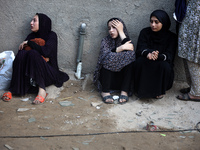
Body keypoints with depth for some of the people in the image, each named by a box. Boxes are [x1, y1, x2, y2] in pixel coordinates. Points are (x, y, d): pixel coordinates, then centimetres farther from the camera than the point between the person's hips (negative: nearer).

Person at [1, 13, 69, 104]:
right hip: (29, 72, 4)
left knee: (33, 53, -30)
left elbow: (45, 52, -21)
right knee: (22, 54, -23)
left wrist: (29, 42, -11)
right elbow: (20, 50, 2)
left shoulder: (51, 35, -2)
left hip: (48, 72, -4)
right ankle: (13, 89, -27)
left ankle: (42, 90, -33)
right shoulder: (32, 36, 13)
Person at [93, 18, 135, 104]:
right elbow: (105, 54, -19)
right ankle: (105, 91, -24)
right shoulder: (106, 41, 1)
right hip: (107, 74, -1)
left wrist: (121, 31, -14)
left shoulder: (126, 39, 4)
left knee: (130, 56, -23)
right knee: (108, 58, -29)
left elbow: (130, 50, -20)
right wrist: (121, 48, -26)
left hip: (122, 76, 1)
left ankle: (124, 91, -25)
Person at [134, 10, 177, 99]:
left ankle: (159, 91, -9)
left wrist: (158, 56, -40)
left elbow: (169, 56, -16)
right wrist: (148, 53, -38)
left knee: (164, 65, -33)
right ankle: (141, 90, -13)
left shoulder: (171, 37, -4)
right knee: (140, 61, -30)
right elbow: (140, 50, -12)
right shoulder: (145, 32, -1)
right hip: (145, 67, 1)